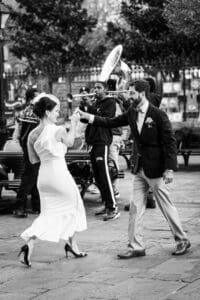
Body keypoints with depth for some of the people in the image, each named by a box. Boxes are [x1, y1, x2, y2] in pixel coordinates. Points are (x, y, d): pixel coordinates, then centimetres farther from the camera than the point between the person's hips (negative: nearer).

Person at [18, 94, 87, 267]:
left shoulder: (33, 134, 3)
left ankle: (29, 242, -5)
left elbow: (33, 160, 8)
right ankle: (71, 243, 30)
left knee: (49, 214, 13)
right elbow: (69, 142, 8)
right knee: (73, 206, 19)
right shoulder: (58, 130, -13)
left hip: (43, 176, 6)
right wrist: (73, 124, 19)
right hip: (59, 174, -5)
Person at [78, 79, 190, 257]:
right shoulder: (132, 114, 4)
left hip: (156, 169, -7)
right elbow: (111, 123, 10)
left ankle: (182, 241, 21)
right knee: (136, 208, 6)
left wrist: (170, 168, -20)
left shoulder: (158, 115, -15)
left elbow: (170, 142, -15)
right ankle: (136, 247, 12)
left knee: (166, 206, 4)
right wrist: (88, 117, 0)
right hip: (140, 169, 7)